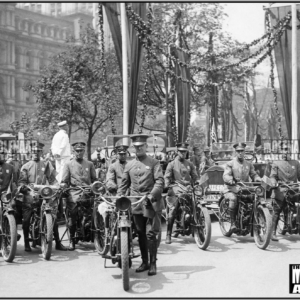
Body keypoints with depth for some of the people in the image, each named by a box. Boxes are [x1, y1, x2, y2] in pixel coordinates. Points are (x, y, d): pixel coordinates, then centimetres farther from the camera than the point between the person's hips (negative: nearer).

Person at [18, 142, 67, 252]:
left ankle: (58, 242, 0)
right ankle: (26, 243, 4)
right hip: (30, 194, -1)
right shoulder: (26, 166, 13)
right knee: (26, 219, -10)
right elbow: (22, 180, 5)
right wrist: (22, 186, -17)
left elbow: (53, 179, 8)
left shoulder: (47, 165, 15)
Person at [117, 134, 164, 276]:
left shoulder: (154, 163, 1)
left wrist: (152, 195, -21)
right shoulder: (129, 165, 13)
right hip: (136, 203, 4)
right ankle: (144, 262, 19)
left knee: (151, 234, -6)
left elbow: (160, 181, -7)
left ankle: (153, 263, 3)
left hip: (152, 202, -4)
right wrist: (118, 197, 4)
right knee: (140, 234, 9)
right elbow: (124, 183, 18)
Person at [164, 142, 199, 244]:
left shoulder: (190, 164, 17)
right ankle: (168, 235, -5)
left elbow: (195, 177, 17)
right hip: (176, 190, -3)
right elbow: (167, 177, 2)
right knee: (172, 212, -11)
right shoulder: (172, 164, 8)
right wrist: (166, 187, -13)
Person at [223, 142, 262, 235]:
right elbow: (225, 176, -8)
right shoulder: (230, 164, 4)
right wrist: (232, 180, -29)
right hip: (231, 189, -4)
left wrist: (258, 179, -10)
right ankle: (233, 224, -29)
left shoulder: (249, 164, 17)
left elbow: (253, 174, 13)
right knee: (233, 199, -34)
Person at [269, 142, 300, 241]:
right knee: (277, 212, -2)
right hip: (280, 192, -3)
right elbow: (273, 175, 0)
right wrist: (274, 183, -20)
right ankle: (273, 232, 3)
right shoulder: (276, 163, 9)